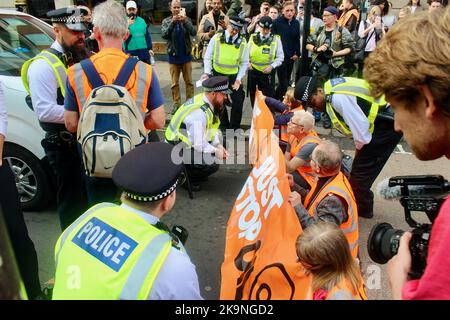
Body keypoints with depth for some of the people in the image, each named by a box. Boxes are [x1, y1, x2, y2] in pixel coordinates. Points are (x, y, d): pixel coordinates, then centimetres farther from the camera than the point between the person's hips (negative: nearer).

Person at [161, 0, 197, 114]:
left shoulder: (186, 19, 2)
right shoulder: (166, 21, 1)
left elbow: (194, 33, -11)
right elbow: (164, 35, -13)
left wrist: (185, 21, -26)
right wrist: (172, 22, -24)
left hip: (186, 56, 0)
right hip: (173, 57, 0)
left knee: (189, 82, 5)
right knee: (175, 83, 6)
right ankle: (176, 104, 15)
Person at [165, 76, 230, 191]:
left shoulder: (203, 99, -4)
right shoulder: (199, 113, -31)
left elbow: (210, 129, 8)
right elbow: (198, 144, -28)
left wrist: (218, 145, -2)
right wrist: (216, 152, -14)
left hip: (187, 141, 9)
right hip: (178, 151, -9)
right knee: (212, 164, -21)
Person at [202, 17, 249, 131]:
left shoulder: (243, 42, -7)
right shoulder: (216, 38, -10)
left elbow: (244, 63, -2)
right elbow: (208, 57, -4)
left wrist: (239, 79, -10)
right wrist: (207, 72, -15)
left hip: (234, 76, 0)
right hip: (217, 75, 0)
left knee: (238, 101, 1)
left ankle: (235, 127, 19)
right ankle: (223, 125, 29)